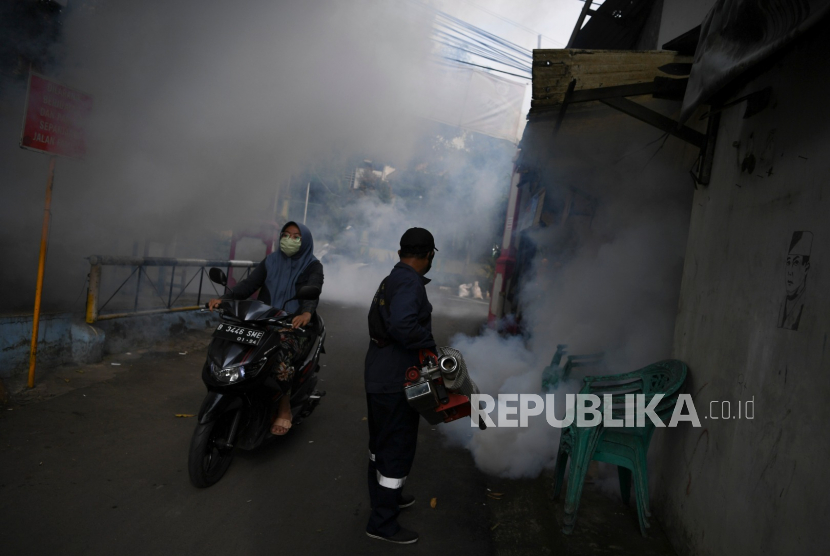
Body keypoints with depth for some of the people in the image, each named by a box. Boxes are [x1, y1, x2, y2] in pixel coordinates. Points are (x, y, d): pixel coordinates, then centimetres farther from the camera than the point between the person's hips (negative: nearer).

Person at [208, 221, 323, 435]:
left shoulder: (313, 266, 1)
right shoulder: (270, 261, 14)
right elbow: (249, 283, 1)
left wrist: (307, 313, -40)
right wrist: (224, 298, -17)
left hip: (296, 326, -4)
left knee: (280, 359, -32)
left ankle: (284, 410, -10)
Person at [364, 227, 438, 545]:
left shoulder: (392, 280, 10)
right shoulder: (410, 283, -20)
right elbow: (403, 325, -35)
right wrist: (430, 346, -19)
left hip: (379, 376, 10)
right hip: (396, 381, -10)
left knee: (382, 443, 23)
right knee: (398, 448, 2)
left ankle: (385, 497, 42)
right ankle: (382, 523, 14)